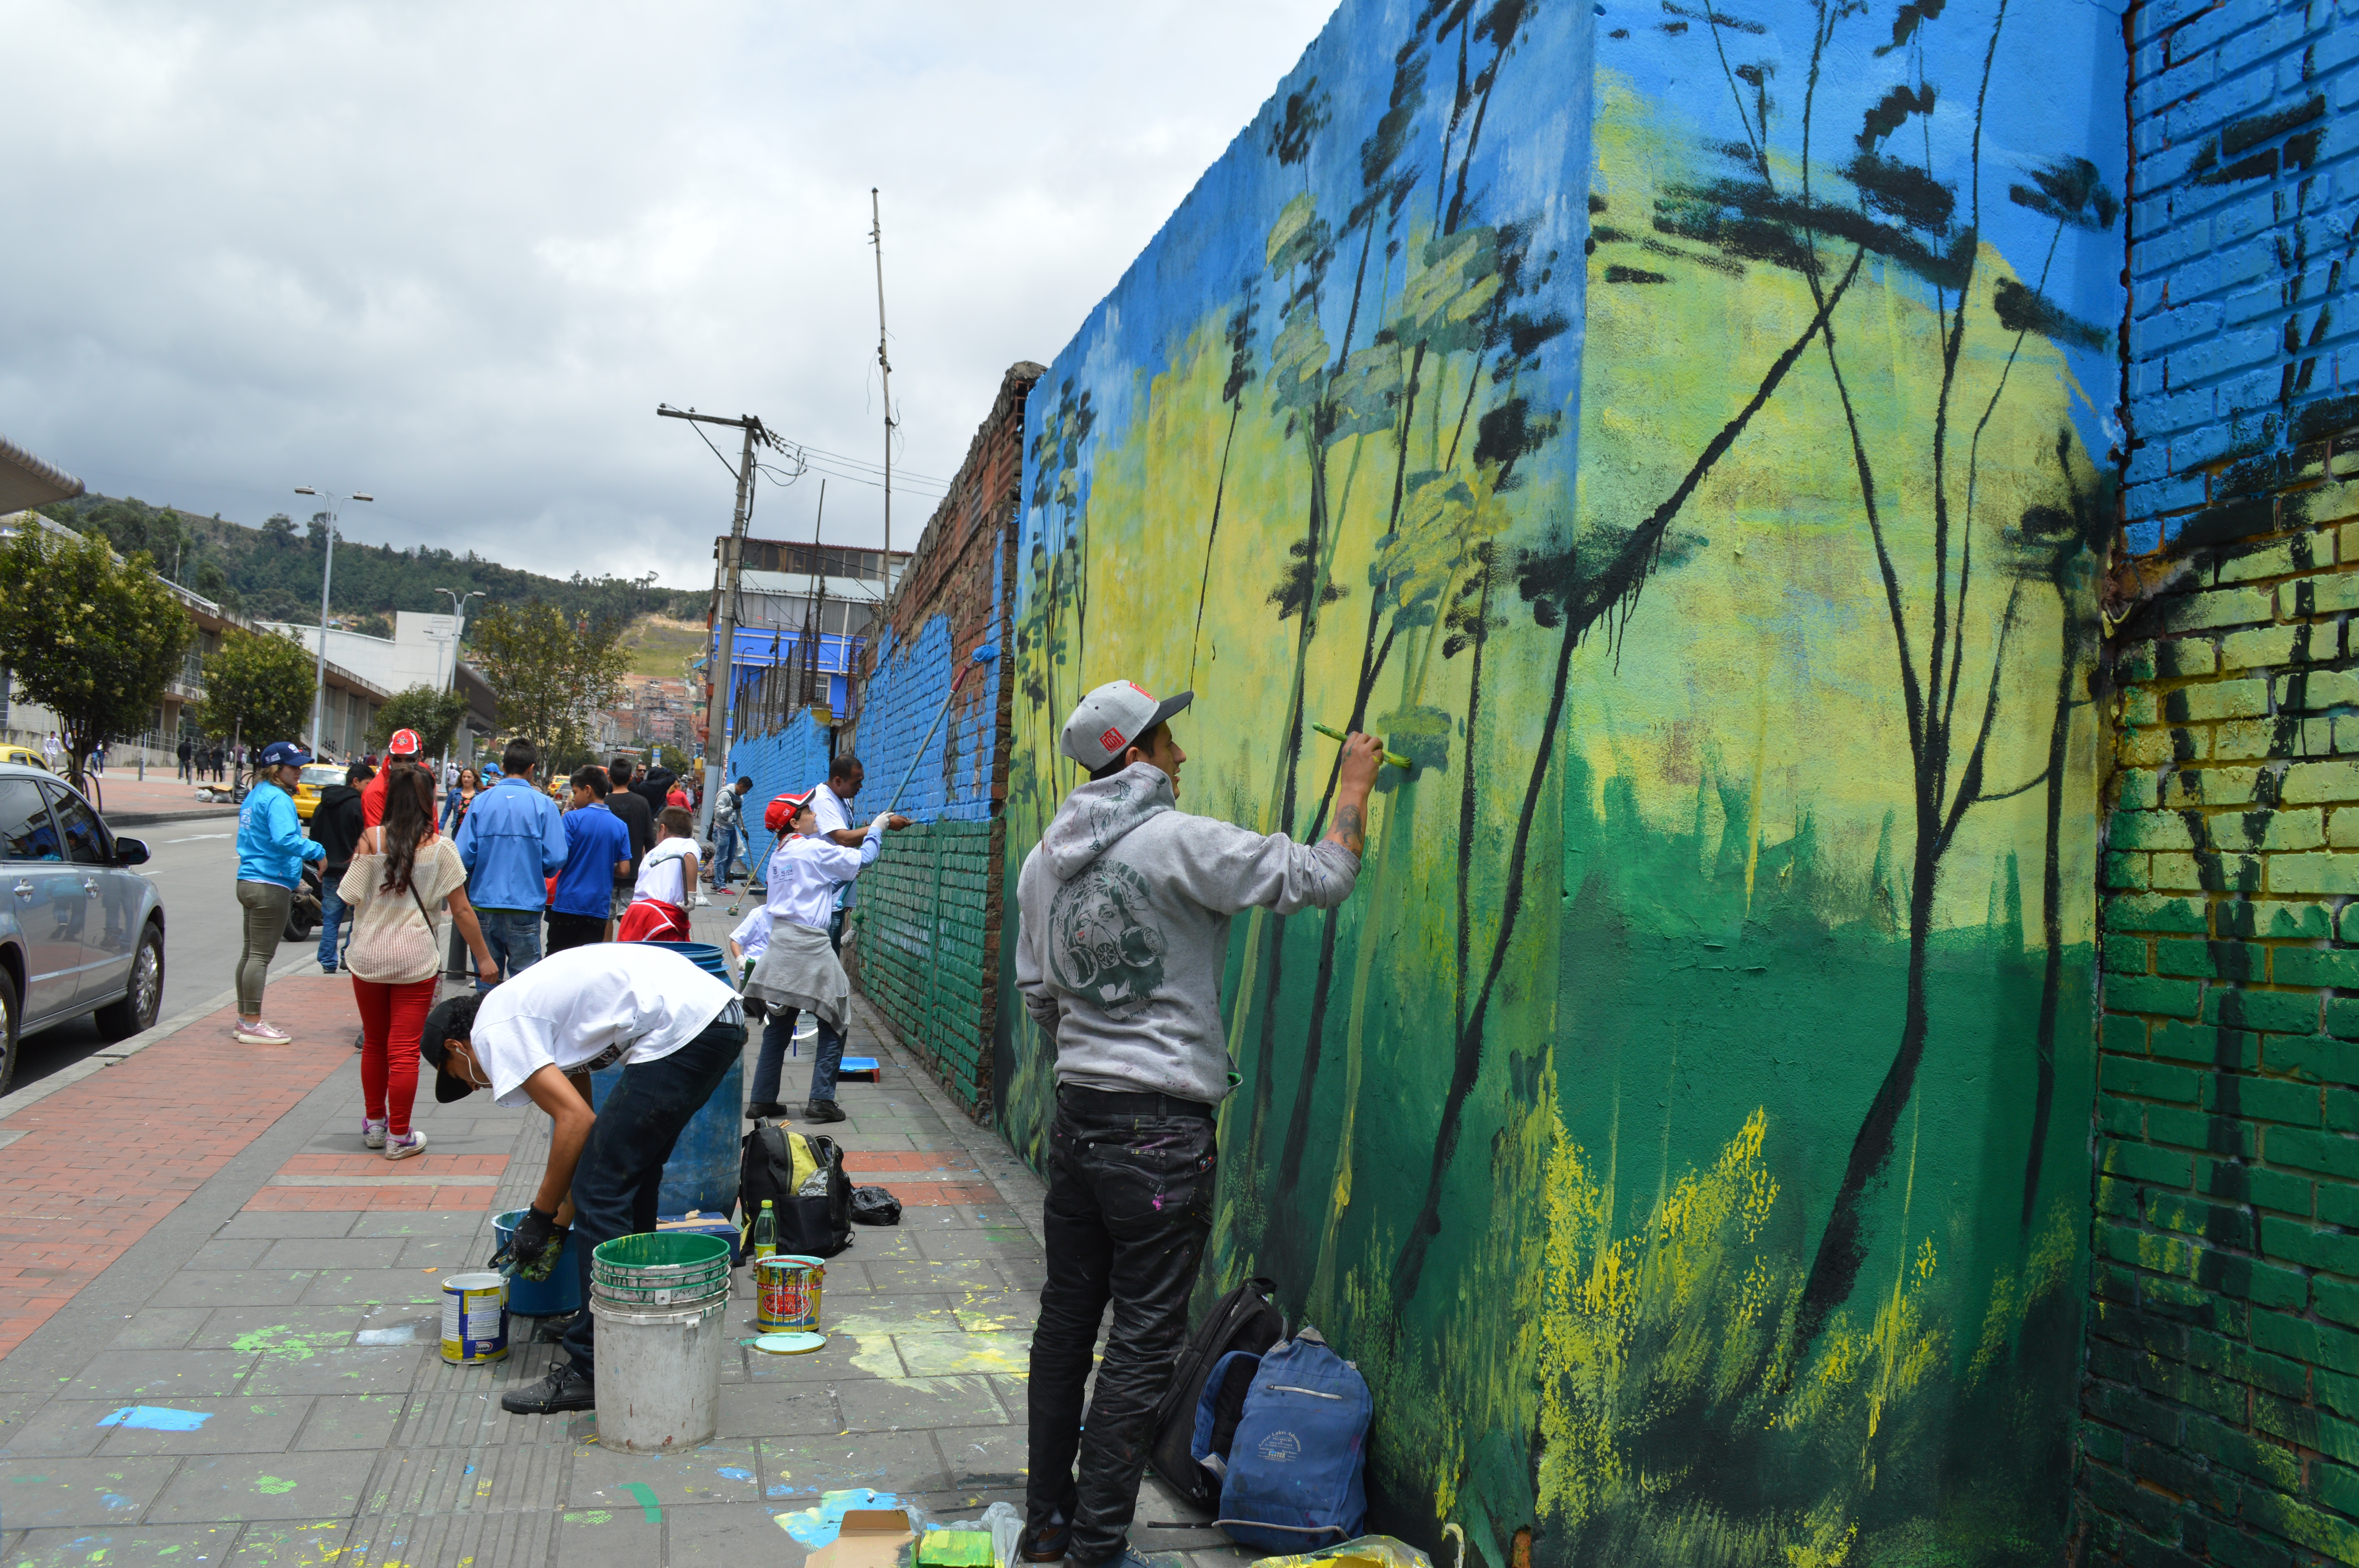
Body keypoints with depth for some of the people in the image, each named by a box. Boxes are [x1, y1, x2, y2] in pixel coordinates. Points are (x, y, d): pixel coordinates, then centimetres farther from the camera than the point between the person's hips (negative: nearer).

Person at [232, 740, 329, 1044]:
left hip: (249, 881, 10)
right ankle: (252, 1025, -3)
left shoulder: (255, 795, 16)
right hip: (271, 885, -10)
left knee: (251, 953, 16)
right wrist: (319, 850, -16)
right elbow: (285, 840, -28)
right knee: (261, 955, -6)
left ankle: (244, 1019, 23)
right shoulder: (277, 799, -15)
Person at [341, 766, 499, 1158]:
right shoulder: (440, 847, -7)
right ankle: (399, 1136, 10)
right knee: (405, 1050, 3)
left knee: (374, 1044, 18)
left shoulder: (370, 841, -5)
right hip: (416, 960, -2)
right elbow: (461, 911, -4)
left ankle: (374, 1125, 31)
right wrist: (484, 958, 4)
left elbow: (351, 898, -4)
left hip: (368, 957, 2)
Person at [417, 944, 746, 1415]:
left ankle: (595, 1371, 2)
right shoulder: (522, 1006, 28)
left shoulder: (493, 1030, 0)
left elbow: (576, 1121, -7)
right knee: (630, 1174, 24)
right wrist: (561, 1220, 35)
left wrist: (541, 1218, 5)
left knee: (602, 1186, -3)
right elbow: (578, 1118, 31)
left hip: (682, 1030, -10)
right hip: (721, 1015, 10)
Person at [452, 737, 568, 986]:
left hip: (486, 902, 2)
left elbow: (463, 855, -3)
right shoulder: (543, 805, -7)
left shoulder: (481, 801, -1)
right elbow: (556, 859, -8)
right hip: (526, 903, -2)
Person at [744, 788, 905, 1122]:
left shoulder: (778, 856, 14)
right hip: (810, 945, -7)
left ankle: (763, 1100, 15)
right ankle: (821, 1100, -3)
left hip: (780, 941, 8)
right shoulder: (815, 849, -9)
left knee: (779, 1024, 13)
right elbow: (862, 859, -4)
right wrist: (877, 828, 12)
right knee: (834, 1024, 2)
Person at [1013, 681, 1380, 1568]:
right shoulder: (1182, 843, -14)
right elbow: (1322, 878, -12)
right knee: (1143, 1343, 2)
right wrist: (1352, 786, 3)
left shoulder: (1047, 859, 9)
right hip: (1161, 1129, -7)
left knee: (1067, 1320, 15)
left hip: (1077, 1118, 8)